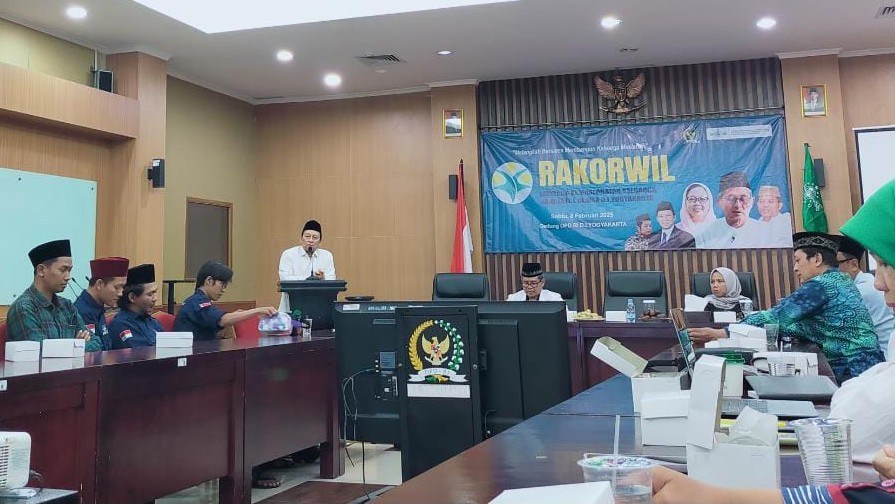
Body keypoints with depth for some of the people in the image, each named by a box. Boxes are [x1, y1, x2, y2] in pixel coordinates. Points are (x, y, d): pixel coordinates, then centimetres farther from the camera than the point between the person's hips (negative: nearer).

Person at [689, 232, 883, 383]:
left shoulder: (820, 286, -14)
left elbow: (776, 317, -19)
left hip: (854, 373, -9)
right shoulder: (839, 280, 14)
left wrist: (721, 333, -18)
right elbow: (808, 328, 12)